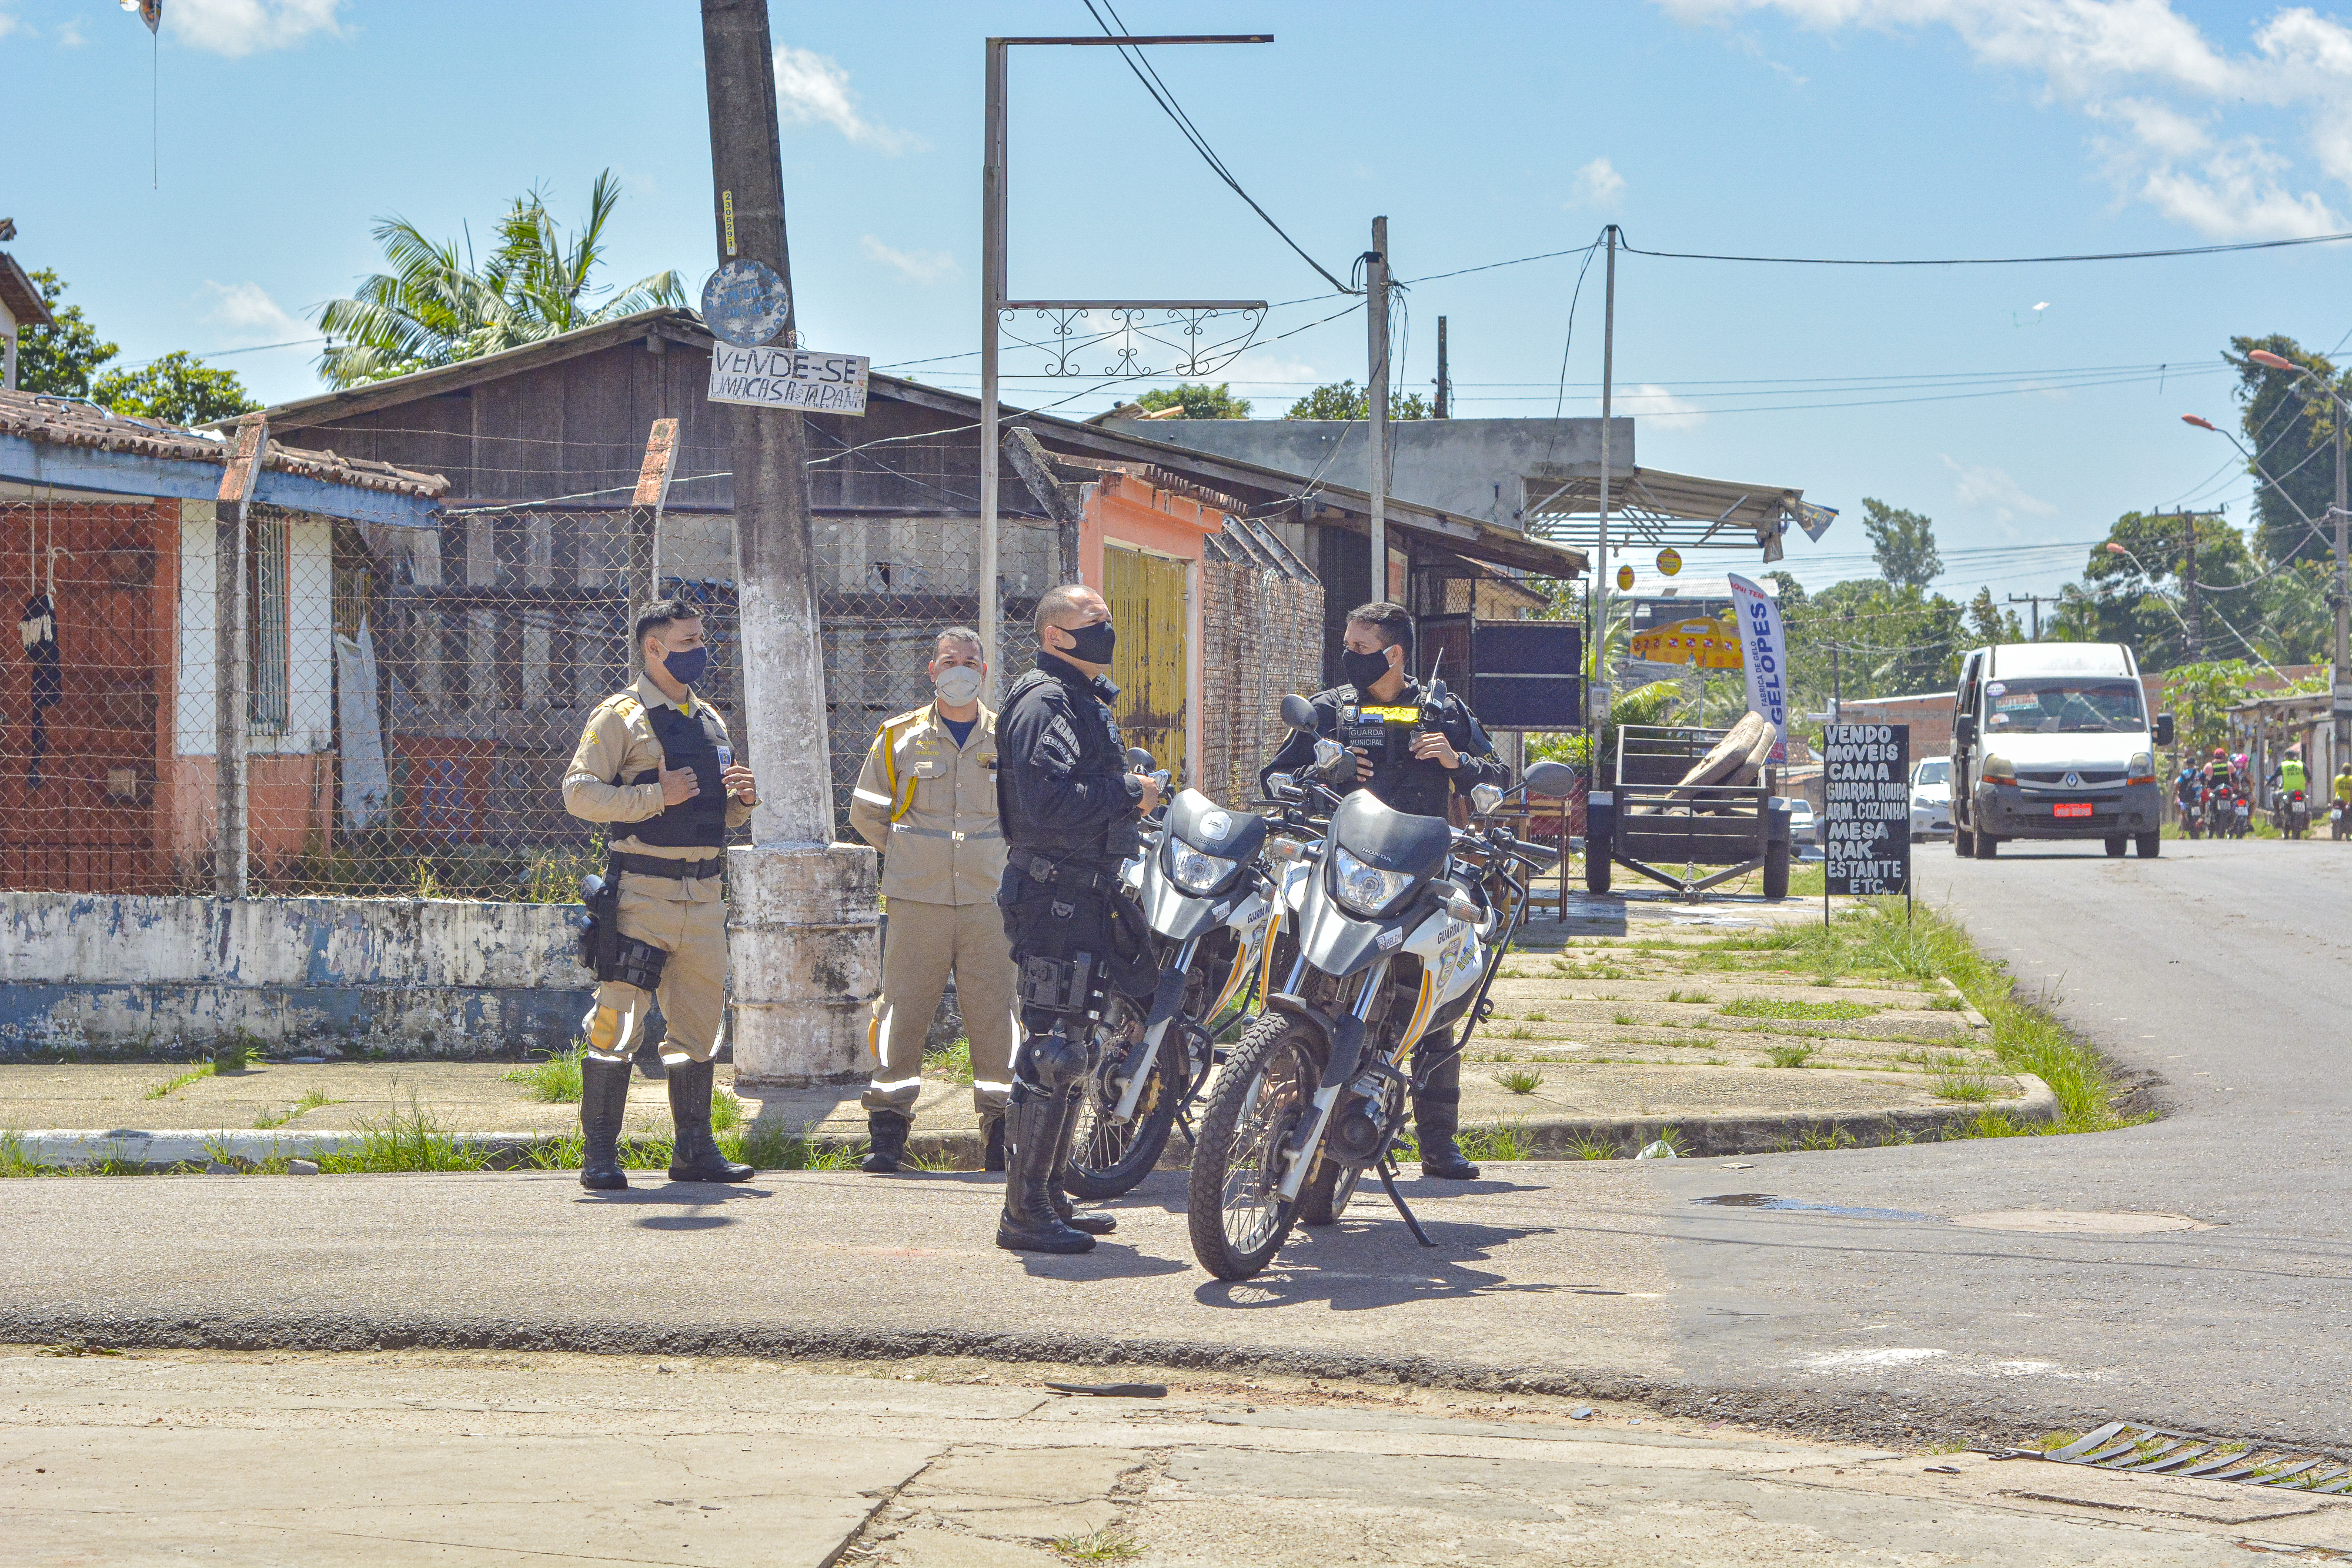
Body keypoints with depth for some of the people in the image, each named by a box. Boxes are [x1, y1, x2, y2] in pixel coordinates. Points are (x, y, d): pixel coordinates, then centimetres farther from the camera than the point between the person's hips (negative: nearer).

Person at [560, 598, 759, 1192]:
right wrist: (656, 796, -19)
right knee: (617, 1022, -8)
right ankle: (600, 1156, -4)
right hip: (643, 891, -7)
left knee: (701, 1025, 10)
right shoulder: (620, 716, -2)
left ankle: (695, 1150, 18)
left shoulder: (709, 720, 19)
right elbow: (579, 792, -11)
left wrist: (742, 799, 4)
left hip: (703, 894, 7)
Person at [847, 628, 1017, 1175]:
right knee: (903, 1007, -4)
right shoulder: (899, 737, 7)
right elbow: (866, 810, 15)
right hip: (917, 902, -1)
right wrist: (908, 854, 10)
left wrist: (998, 858, 13)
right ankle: (888, 1127, 1)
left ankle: (1001, 1124, 6)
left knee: (992, 1011, -1)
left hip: (987, 900, 1)